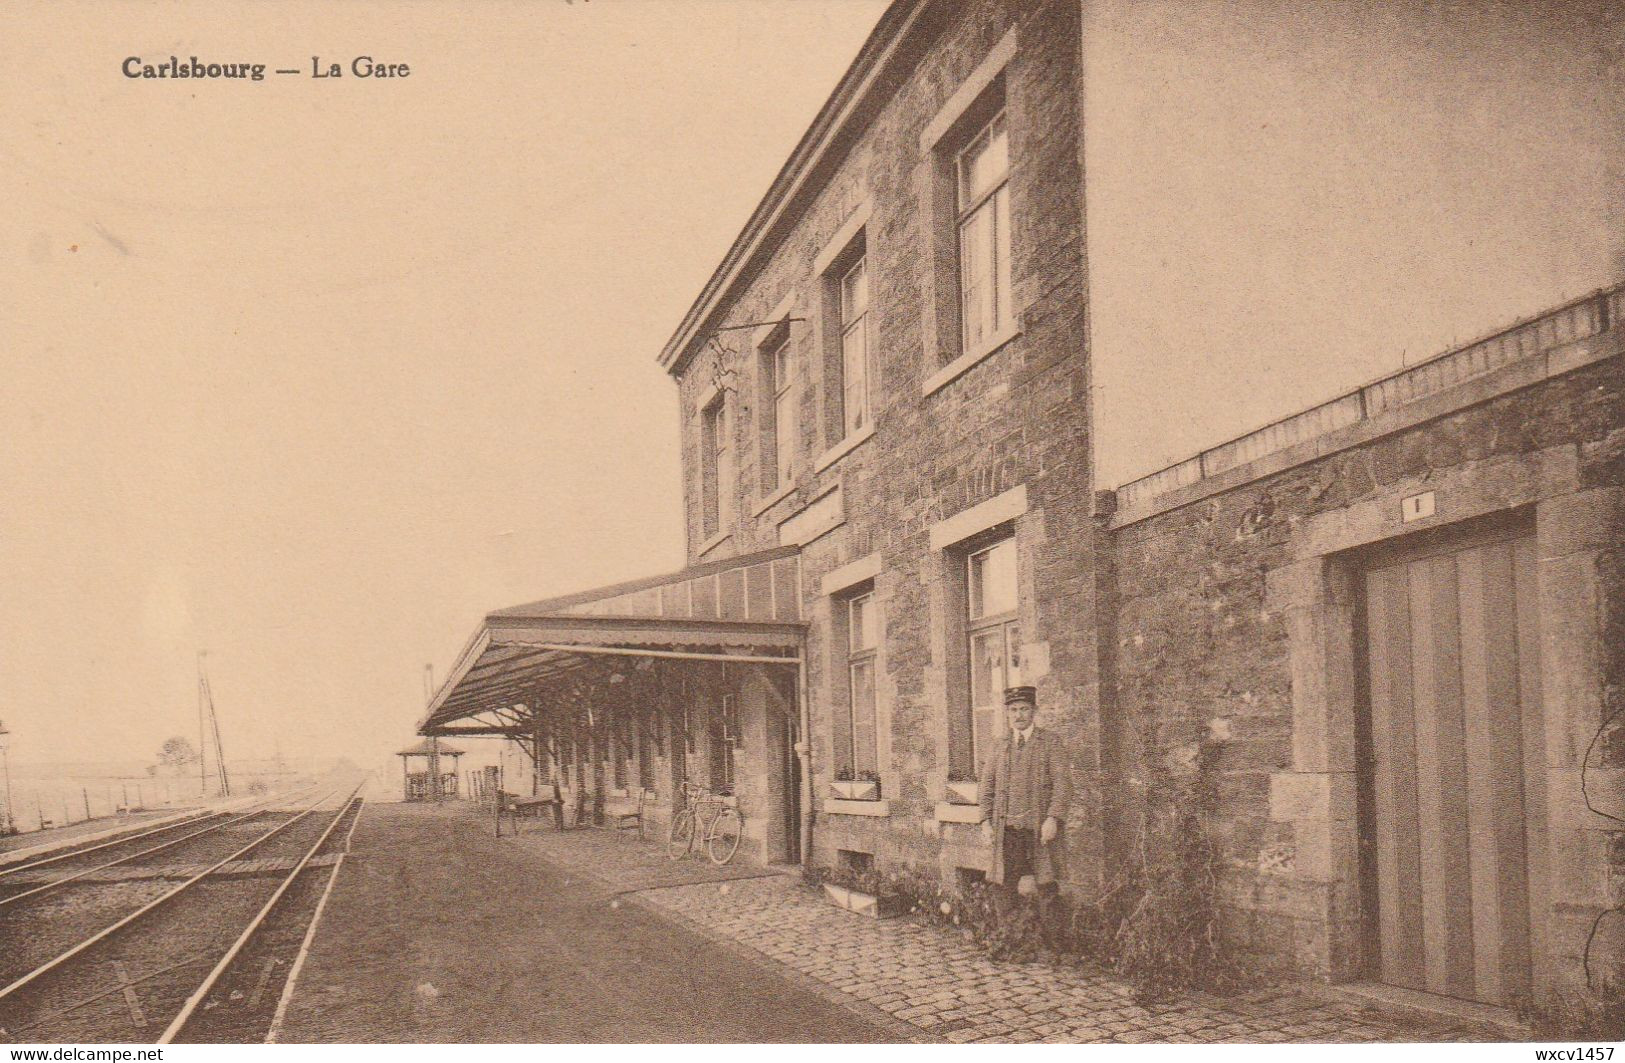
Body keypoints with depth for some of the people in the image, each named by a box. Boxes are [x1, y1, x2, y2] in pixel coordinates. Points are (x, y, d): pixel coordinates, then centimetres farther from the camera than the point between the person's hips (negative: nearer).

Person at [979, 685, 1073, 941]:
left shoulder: (1051, 743, 3)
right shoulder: (1001, 747, 15)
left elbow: (1063, 783, -4)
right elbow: (988, 784, 14)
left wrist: (1053, 818, -15)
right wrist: (986, 821, 3)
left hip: (1040, 827, -3)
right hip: (1006, 829, 3)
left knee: (1046, 886, 0)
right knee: (1002, 885, 3)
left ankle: (1049, 939, 11)